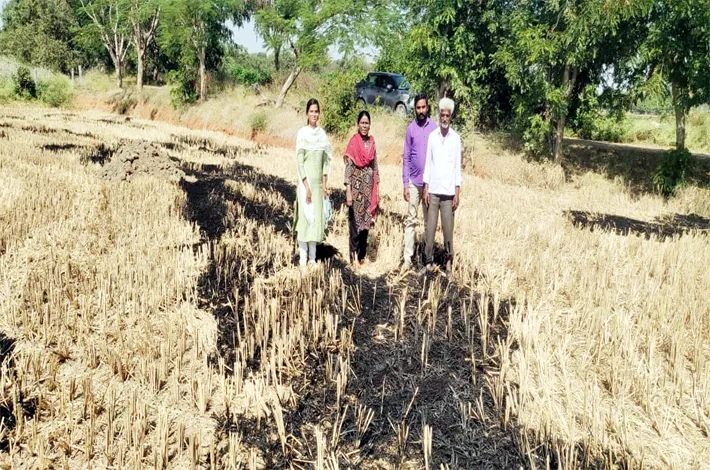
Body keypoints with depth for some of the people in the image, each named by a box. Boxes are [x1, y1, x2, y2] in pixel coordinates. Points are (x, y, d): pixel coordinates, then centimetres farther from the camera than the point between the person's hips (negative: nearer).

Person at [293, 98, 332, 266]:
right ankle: (303, 256, 3)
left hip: (318, 181, 5)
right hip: (306, 180, -5)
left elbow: (326, 160, 10)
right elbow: (299, 161, -11)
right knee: (305, 215, -3)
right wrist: (306, 186, -15)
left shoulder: (322, 133, 9)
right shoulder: (302, 133, -7)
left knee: (317, 216, 7)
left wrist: (324, 184, 3)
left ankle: (312, 256, 13)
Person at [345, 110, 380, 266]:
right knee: (355, 221, -1)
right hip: (356, 185, -5)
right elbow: (348, 167, -11)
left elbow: (375, 166, 13)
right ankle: (354, 255, 5)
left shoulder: (371, 141, 8)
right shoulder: (353, 142, -7)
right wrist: (348, 190, -17)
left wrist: (376, 188, 11)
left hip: (369, 186, 5)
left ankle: (362, 254, 19)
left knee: (366, 220, 9)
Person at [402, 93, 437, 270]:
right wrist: (405, 184, -4)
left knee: (429, 221, 9)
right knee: (411, 220, 2)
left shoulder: (434, 127, 0)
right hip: (414, 181, 0)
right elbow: (406, 157, 1)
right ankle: (407, 258, 4)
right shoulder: (410, 128, 0)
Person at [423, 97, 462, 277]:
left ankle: (449, 260, 11)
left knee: (448, 228, 0)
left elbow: (458, 166, 2)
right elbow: (428, 163, 7)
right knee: (430, 227, 2)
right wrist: (425, 188, 1)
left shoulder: (456, 138, 2)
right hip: (433, 190, 1)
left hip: (448, 191, -1)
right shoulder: (432, 136, 6)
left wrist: (457, 193, -3)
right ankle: (428, 261, 10)